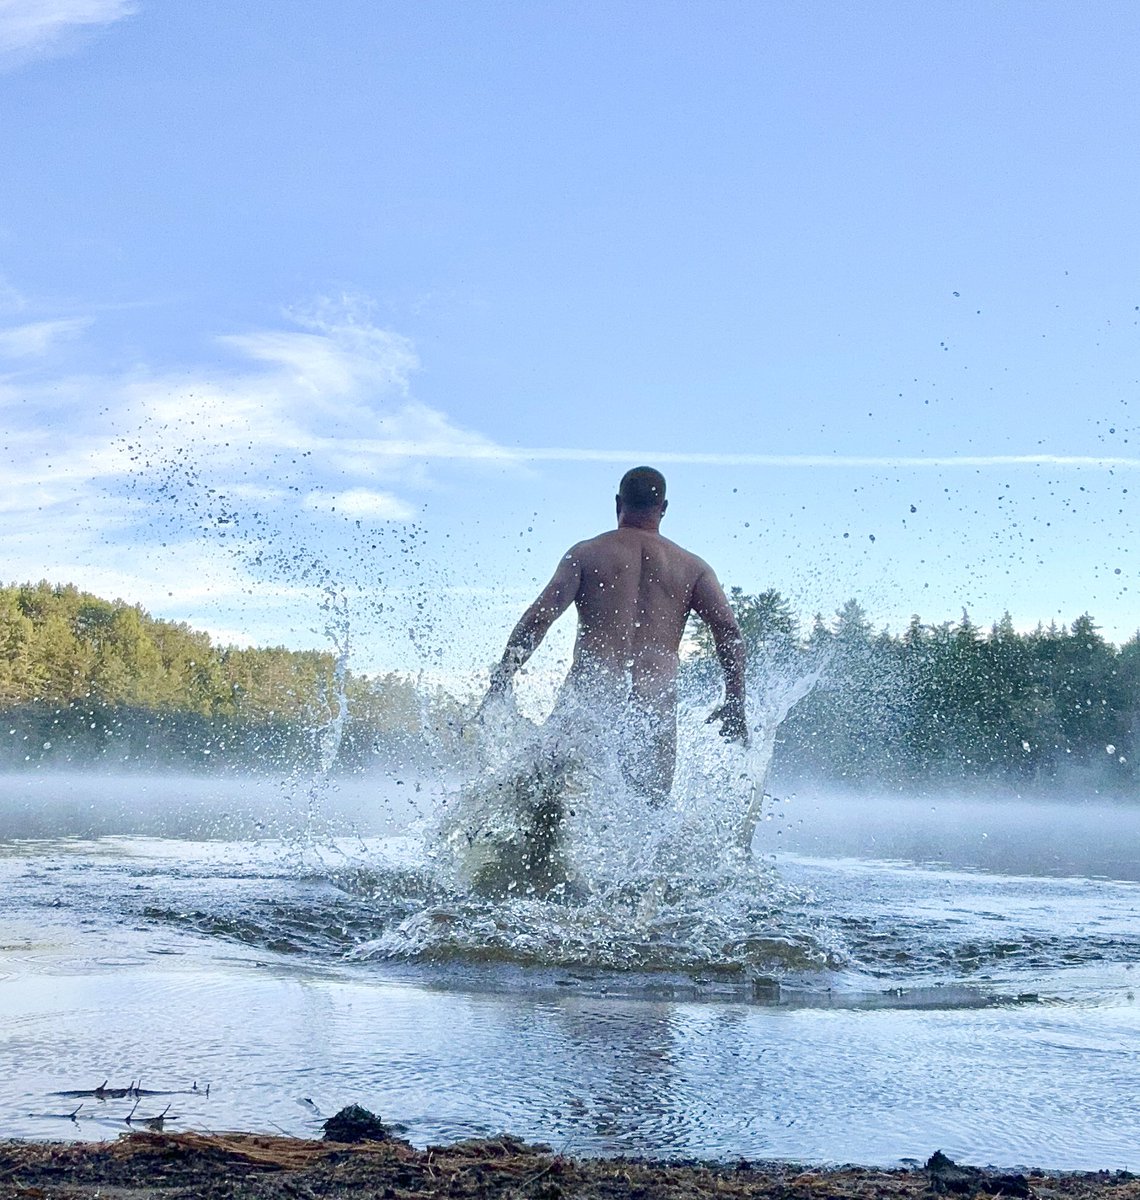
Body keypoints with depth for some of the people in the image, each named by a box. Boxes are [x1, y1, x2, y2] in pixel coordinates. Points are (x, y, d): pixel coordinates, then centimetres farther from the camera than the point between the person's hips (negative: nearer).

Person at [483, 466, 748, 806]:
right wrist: (735, 704, 7)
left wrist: (500, 683, 2)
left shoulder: (585, 554, 12)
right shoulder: (692, 567, 16)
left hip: (587, 694, -1)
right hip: (656, 705, 1)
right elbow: (728, 629, 4)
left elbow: (540, 616, 1)